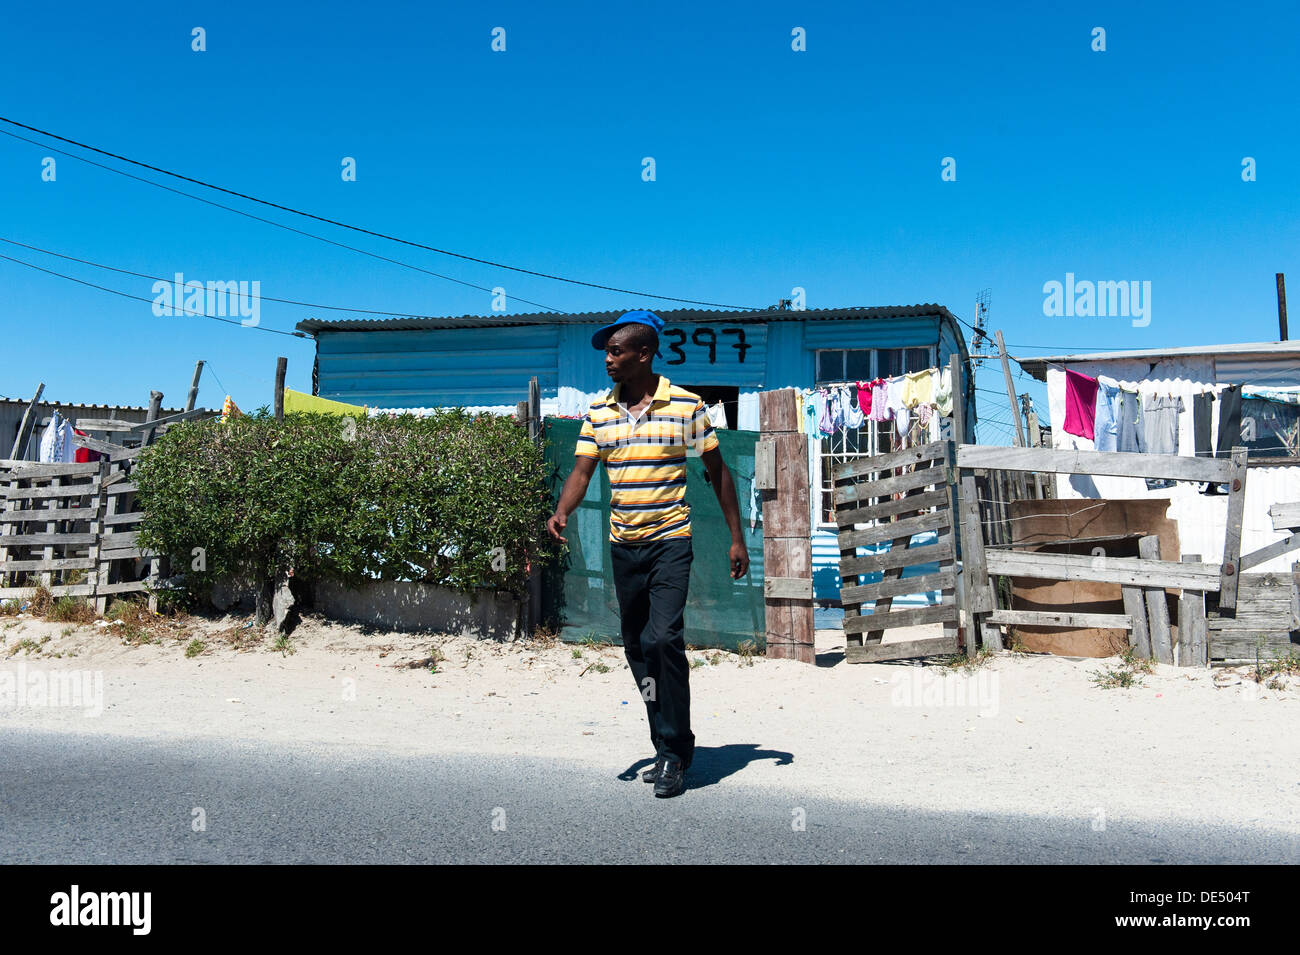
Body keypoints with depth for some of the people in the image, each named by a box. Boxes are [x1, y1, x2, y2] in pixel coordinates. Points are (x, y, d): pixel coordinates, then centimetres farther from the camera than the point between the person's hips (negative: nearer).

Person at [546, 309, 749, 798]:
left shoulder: (686, 406, -4)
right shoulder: (598, 412, 6)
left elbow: (717, 470, 3)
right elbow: (582, 470, 4)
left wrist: (737, 537, 2)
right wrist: (561, 512, -17)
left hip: (671, 542, -5)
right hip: (623, 546, 5)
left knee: (663, 638, -18)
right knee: (636, 648, 10)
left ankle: (674, 751, -3)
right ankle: (669, 746, 25)